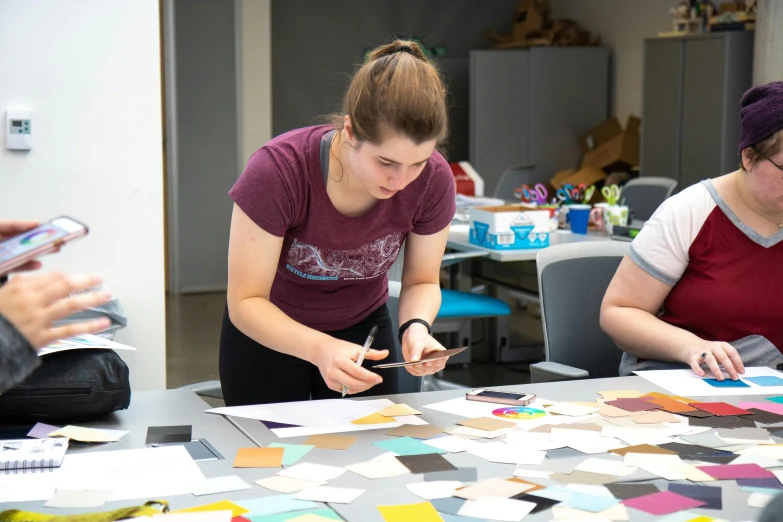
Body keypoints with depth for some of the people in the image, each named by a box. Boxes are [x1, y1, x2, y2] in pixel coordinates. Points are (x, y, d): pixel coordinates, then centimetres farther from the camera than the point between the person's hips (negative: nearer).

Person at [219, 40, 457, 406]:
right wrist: (320, 349, -44)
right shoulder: (277, 171, -32)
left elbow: (422, 281, -7)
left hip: (363, 329, 3)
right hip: (268, 333, -2)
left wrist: (416, 326, -30)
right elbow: (245, 302, -27)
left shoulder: (433, 180, -23)